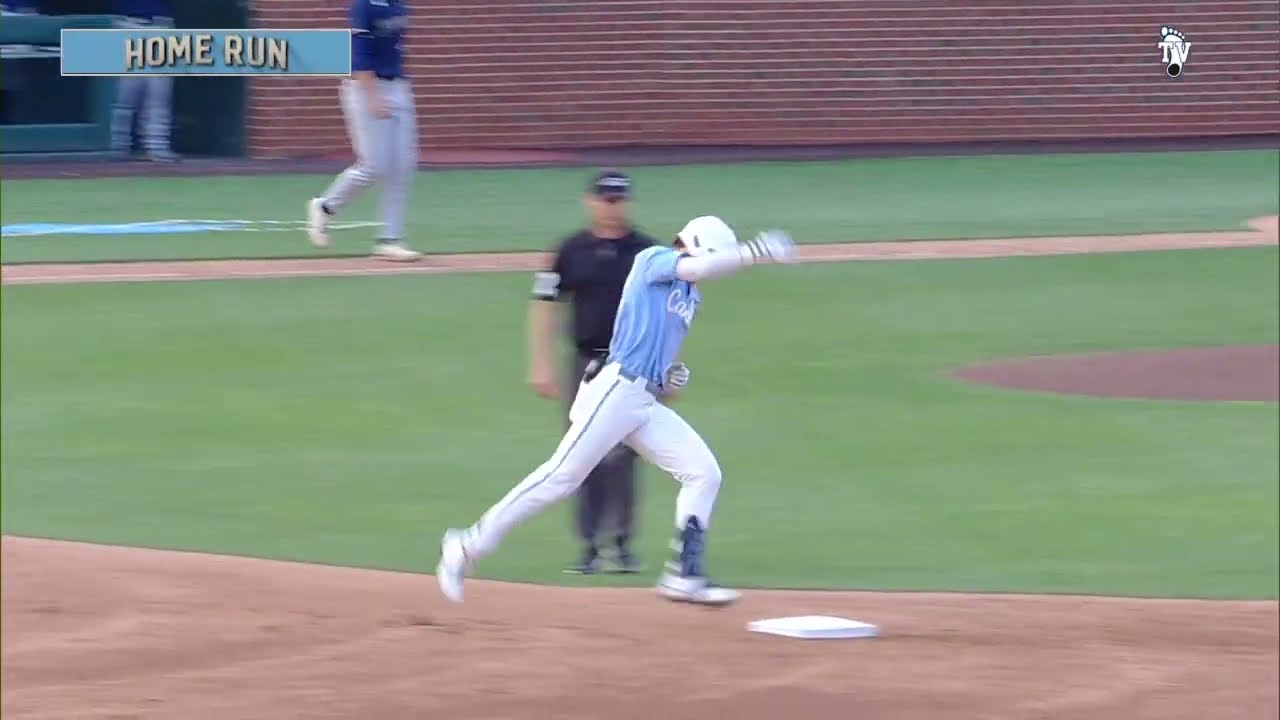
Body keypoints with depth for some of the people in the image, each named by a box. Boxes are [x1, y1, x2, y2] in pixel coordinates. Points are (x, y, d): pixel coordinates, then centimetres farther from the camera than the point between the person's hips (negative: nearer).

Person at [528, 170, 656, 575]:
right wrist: (541, 366, -2)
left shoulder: (648, 252, 1)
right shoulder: (574, 250, 3)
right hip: (586, 363, 1)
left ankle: (622, 544, 4)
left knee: (622, 457, -4)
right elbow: (545, 305, 4)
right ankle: (589, 546, 8)